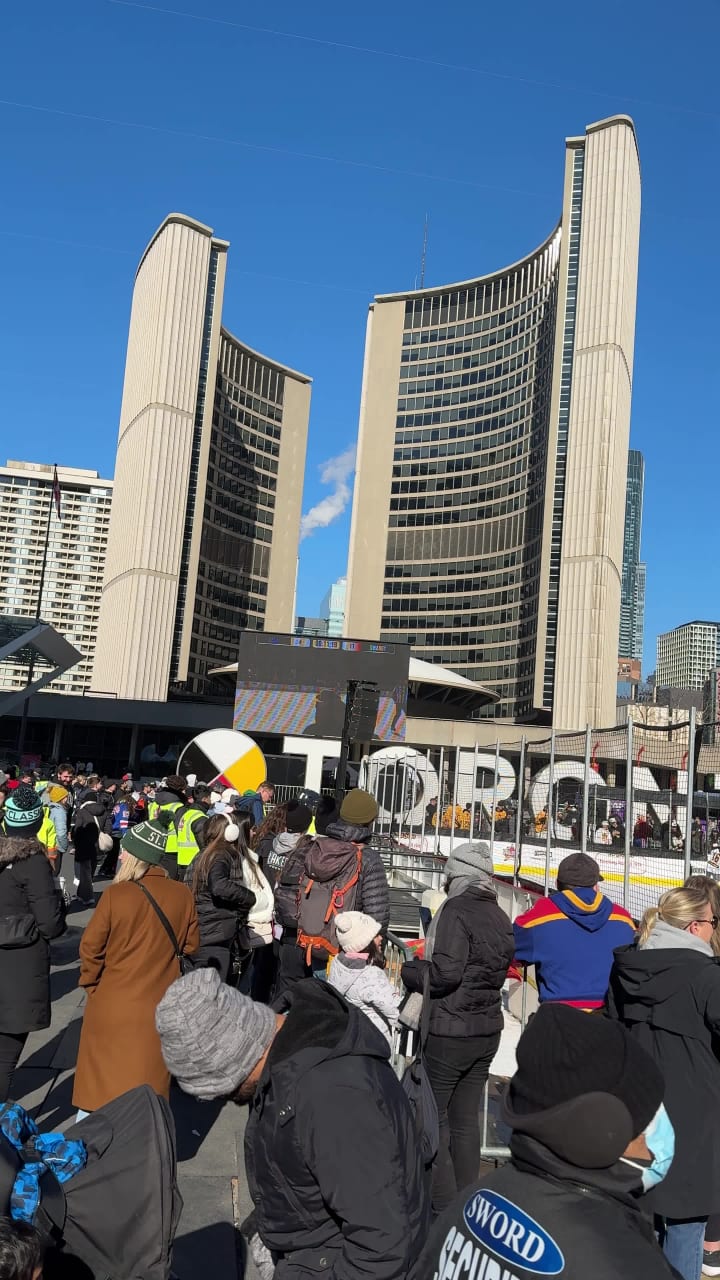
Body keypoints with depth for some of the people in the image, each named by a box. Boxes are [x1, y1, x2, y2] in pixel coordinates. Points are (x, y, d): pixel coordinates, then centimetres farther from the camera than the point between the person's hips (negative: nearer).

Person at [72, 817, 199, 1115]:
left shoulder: (116, 894, -16)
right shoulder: (182, 895, -8)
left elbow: (91, 947, -8)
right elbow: (190, 945, 3)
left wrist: (91, 985, 8)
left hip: (111, 1004, -2)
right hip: (159, 1008, 2)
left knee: (99, 1083, 15)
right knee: (146, 1087, 14)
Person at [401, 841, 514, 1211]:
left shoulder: (455, 911, -17)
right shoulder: (499, 917, 6)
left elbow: (445, 972, -24)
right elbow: (498, 969, 12)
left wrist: (404, 970, -8)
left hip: (451, 1031, -8)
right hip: (487, 1029, 8)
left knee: (432, 1115, 5)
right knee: (465, 1118, 17)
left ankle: (443, 1204, 8)